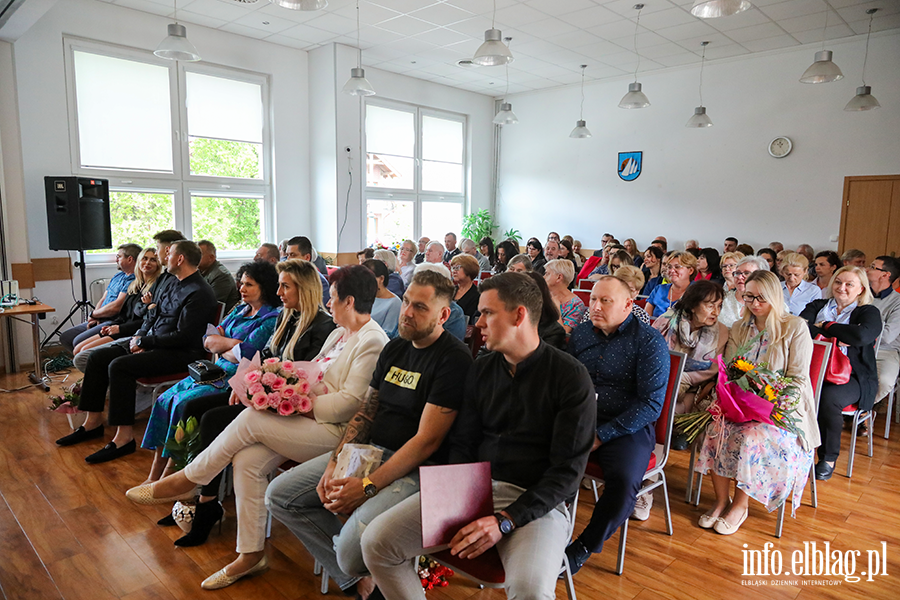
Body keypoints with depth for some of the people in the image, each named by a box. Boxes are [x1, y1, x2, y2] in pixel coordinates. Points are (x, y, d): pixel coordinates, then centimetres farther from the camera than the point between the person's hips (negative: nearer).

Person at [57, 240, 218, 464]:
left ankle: (125, 437, -20)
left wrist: (144, 341, -14)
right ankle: (93, 422, 14)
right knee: (98, 357, 5)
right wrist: (139, 336, 2)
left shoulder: (199, 293, -17)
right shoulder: (174, 282, 15)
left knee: (119, 366, -27)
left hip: (180, 353, -10)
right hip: (152, 343, 11)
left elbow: (182, 337, -22)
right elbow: (152, 314, 21)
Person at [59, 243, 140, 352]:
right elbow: (103, 299, 19)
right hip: (100, 321, 11)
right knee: (64, 337, 8)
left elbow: (115, 307, -22)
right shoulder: (118, 276, 17)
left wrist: (93, 314, -5)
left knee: (78, 341, -22)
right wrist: (95, 318, -1)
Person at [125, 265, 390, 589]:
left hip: (335, 431, -9)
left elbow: (350, 402, -21)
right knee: (247, 460, -10)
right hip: (310, 419, 9)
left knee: (251, 419, -18)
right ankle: (251, 555, 3)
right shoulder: (340, 333, 17)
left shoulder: (371, 341, -15)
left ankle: (185, 480, 4)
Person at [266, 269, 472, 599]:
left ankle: (360, 572, 10)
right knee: (279, 495, 3)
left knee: (352, 548, -30)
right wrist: (334, 464, -1)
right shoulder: (394, 348, 11)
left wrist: (367, 486, -21)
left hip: (417, 468, -8)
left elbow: (427, 441, -19)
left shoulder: (454, 359, -15)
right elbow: (366, 413, 13)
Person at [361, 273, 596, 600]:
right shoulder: (481, 369, 8)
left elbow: (568, 469, -11)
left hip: (535, 500, -4)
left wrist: (505, 520, -20)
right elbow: (462, 444, 10)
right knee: (376, 540, -11)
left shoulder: (571, 376, -8)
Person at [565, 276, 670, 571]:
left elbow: (651, 404, -10)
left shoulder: (649, 341, -4)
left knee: (624, 483, -31)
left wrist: (602, 434, -16)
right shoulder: (580, 334, 11)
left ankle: (584, 547, -4)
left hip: (627, 427, -4)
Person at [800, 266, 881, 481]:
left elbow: (862, 335, -18)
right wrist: (832, 336, -14)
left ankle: (828, 459, -12)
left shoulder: (869, 312, 6)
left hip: (852, 377, -2)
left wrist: (825, 326, -6)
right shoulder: (817, 306, 16)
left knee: (828, 398, -34)